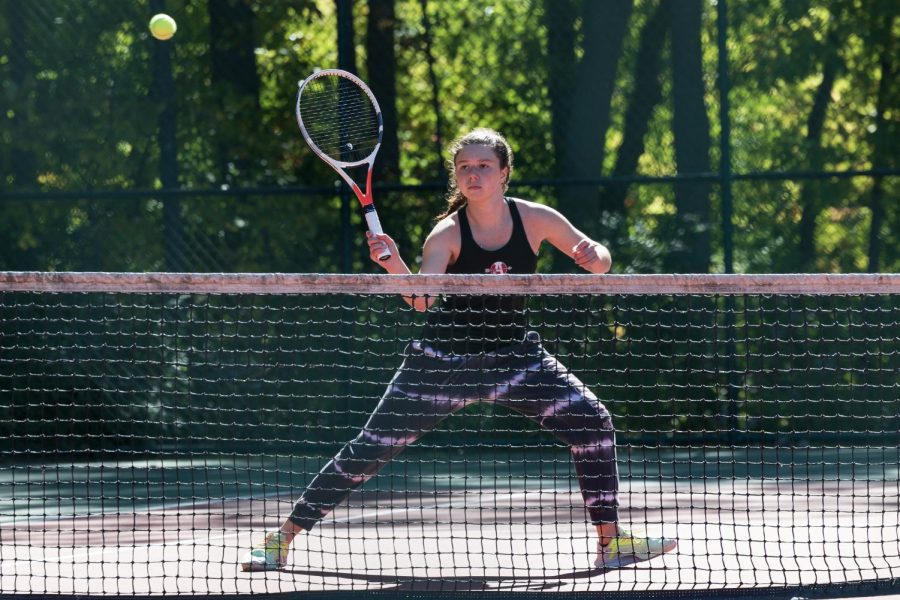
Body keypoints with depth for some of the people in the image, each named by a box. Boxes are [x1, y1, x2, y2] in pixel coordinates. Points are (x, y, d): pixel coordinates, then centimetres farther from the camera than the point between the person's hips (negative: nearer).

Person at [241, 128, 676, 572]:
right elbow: (421, 298, -30)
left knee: (593, 424, -15)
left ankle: (610, 543, -3)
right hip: (445, 362, -3)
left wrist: (595, 258, -23)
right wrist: (395, 267, -50)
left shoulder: (534, 219, -9)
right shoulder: (447, 234, -17)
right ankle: (281, 540, 3)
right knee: (369, 450, -6)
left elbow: (599, 261, 2)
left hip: (514, 356, 3)